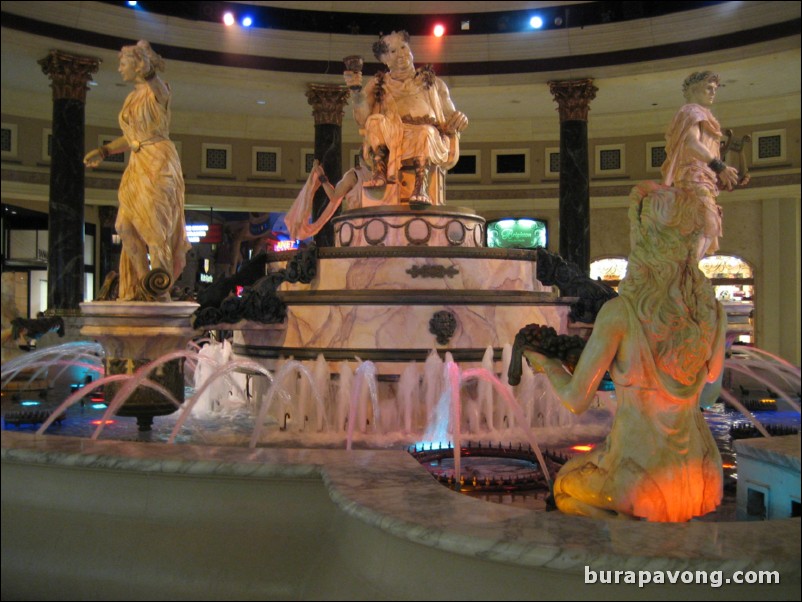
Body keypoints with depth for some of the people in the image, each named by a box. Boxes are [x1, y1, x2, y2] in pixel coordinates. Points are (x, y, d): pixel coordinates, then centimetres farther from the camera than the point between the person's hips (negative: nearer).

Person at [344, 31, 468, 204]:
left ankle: (421, 187, -49)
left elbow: (450, 117, 16)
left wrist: (459, 119, -9)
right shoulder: (378, 85, 18)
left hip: (430, 142, -1)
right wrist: (356, 90, -9)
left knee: (425, 131, -34)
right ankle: (380, 173, -42)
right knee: (376, 121, -27)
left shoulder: (432, 82, 21)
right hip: (389, 141, 1)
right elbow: (363, 121, 4)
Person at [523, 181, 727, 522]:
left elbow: (576, 400, -11)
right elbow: (708, 394, 11)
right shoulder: (712, 312, -5)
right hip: (700, 478, 6)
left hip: (641, 479, -6)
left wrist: (545, 364, 9)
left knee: (566, 486, 29)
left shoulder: (620, 312, -19)